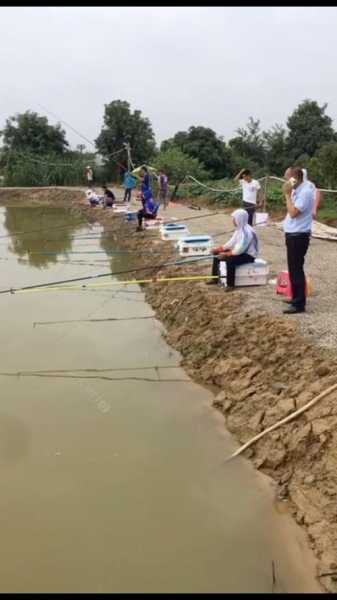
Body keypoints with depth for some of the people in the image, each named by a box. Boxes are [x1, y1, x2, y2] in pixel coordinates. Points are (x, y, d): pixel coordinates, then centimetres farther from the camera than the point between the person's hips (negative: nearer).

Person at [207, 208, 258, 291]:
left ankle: (230, 285, -23)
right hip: (240, 251, 10)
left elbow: (240, 249, -29)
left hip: (249, 255, -10)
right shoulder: (239, 229, 5)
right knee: (217, 255, 5)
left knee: (230, 260, -35)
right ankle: (215, 278, 14)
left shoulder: (247, 231, -26)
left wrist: (225, 254, -26)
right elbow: (232, 242, 8)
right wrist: (219, 249, -3)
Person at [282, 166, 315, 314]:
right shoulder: (297, 190, 10)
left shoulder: (305, 191, -19)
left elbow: (293, 212, -25)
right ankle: (296, 297, 31)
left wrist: (287, 194, -20)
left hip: (298, 235, -10)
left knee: (296, 269, -6)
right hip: (293, 234, 10)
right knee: (293, 268, 19)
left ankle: (299, 304, -1)